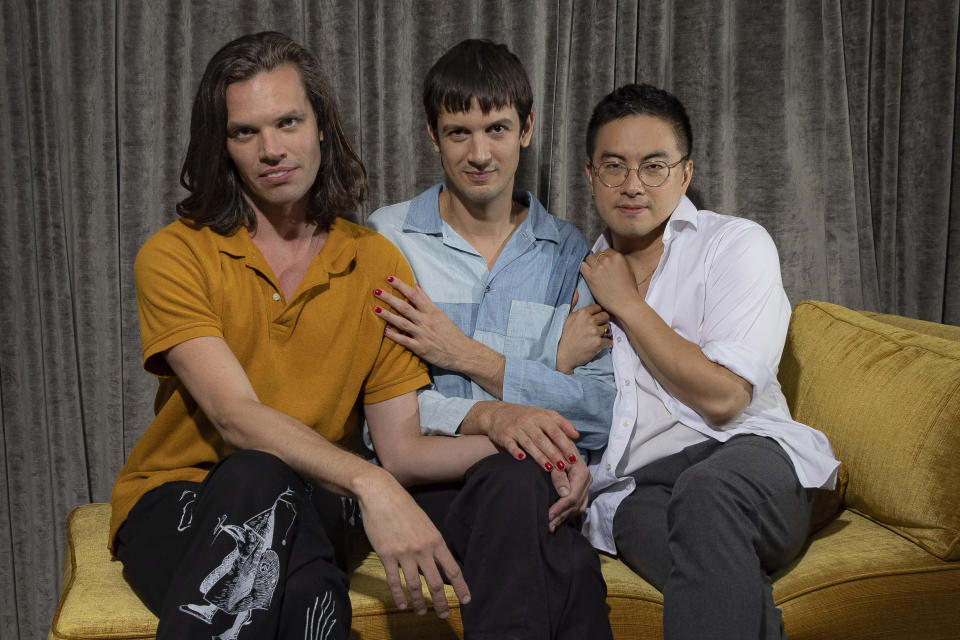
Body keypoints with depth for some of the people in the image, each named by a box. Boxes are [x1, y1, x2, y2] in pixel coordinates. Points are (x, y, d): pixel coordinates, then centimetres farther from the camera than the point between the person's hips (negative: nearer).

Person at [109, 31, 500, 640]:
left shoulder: (378, 264, 4)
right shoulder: (175, 255, -5)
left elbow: (401, 448, 0)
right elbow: (236, 418, -19)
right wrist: (367, 482, -35)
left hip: (311, 504, 1)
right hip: (175, 500, 0)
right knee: (257, 478, -37)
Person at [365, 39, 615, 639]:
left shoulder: (569, 254, 12)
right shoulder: (383, 240, 6)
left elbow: (607, 407, 1)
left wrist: (470, 357, -8)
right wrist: (488, 416, -24)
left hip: (532, 479, 2)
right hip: (422, 473, -1)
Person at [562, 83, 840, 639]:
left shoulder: (736, 244, 4)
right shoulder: (582, 274, 19)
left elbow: (723, 398, -8)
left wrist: (626, 304, -3)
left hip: (751, 454, -1)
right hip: (635, 486, 1)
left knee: (705, 491, -38)